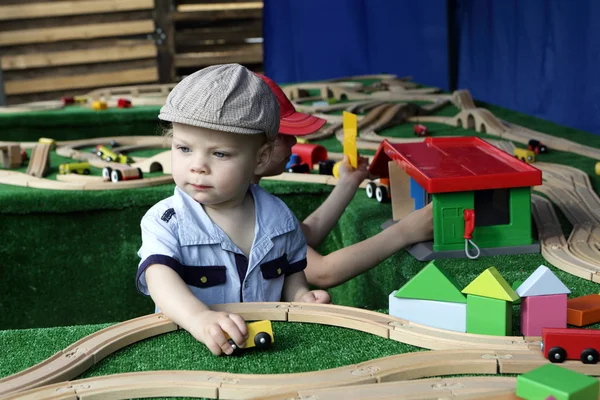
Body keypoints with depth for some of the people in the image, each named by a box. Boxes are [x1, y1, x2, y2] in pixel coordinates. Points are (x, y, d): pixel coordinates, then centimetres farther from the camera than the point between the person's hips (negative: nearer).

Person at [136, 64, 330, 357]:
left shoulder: (279, 217, 3)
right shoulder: (165, 221, -6)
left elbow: (292, 273, 19)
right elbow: (160, 277, -23)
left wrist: (301, 297, -3)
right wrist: (199, 318, -41)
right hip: (188, 349, -3)